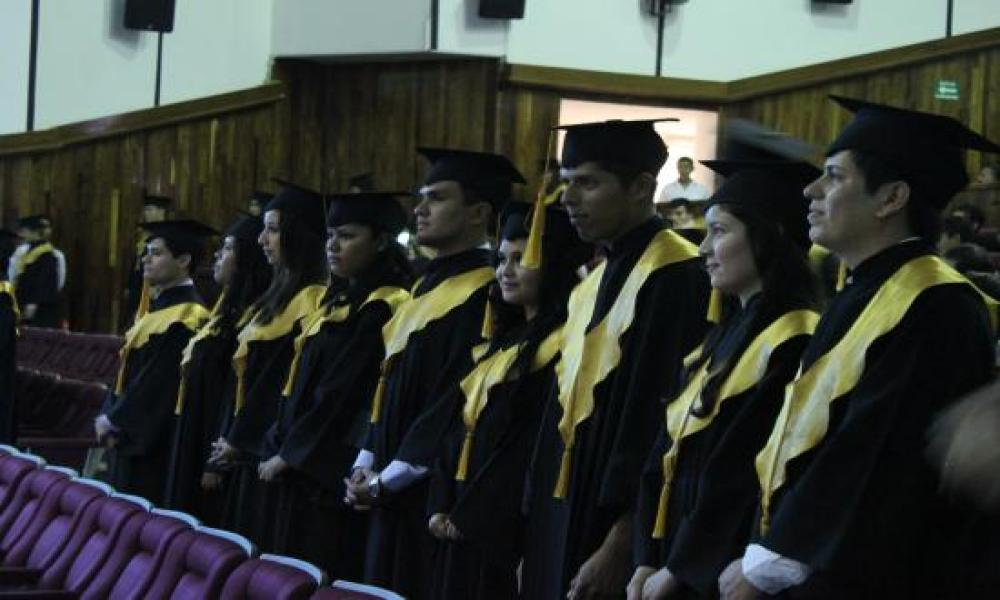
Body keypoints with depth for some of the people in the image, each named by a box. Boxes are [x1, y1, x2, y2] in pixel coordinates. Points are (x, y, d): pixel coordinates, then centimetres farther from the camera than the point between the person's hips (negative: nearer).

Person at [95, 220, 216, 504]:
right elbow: (128, 370, 17)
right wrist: (108, 415, 4)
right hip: (131, 438, 9)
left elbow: (159, 382, -19)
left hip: (156, 446, -9)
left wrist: (112, 420, -11)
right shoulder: (158, 307, 13)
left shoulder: (184, 318, -16)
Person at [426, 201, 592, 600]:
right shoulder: (506, 339, 17)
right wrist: (441, 505, 3)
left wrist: (468, 516, -15)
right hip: (462, 522, 8)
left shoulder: (561, 344, -11)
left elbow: (538, 446, -17)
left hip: (508, 530, -8)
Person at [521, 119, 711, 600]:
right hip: (566, 524, 9)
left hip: (615, 534, -8)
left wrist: (620, 545, -21)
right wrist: (536, 539, 15)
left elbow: (663, 421, -20)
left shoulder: (675, 278, -13)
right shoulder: (593, 285, 14)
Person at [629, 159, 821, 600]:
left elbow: (746, 476, -19)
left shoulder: (793, 346, -16)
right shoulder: (727, 333, 12)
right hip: (684, 564, 8)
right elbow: (670, 453, 11)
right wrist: (648, 559, 3)